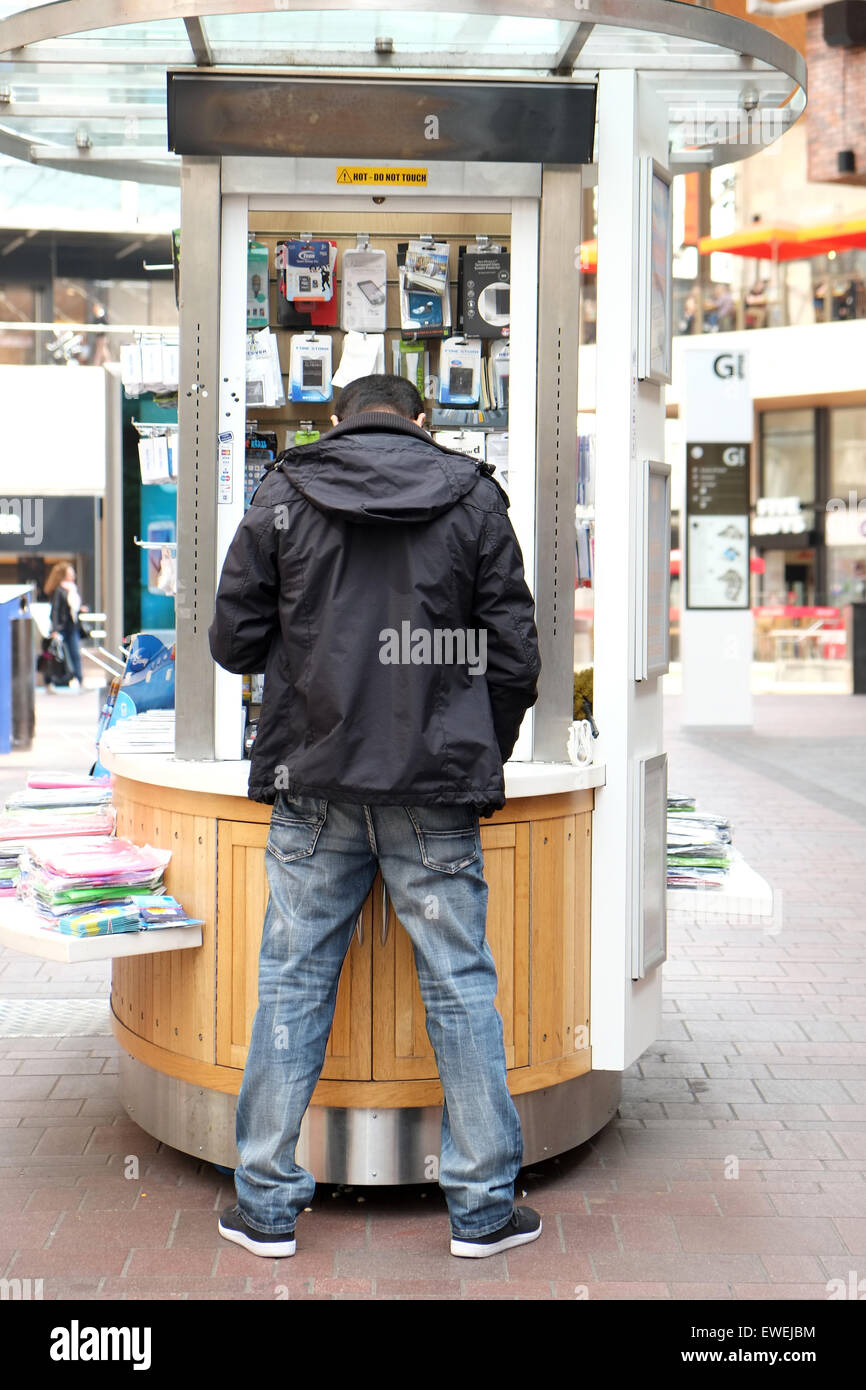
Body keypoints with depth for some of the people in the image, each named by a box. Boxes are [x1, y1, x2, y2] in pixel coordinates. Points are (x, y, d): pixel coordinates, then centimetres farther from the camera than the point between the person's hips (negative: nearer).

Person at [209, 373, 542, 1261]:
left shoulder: (281, 496, 4)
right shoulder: (474, 498, 3)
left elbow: (233, 642, 4)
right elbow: (514, 655, 1)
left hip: (315, 787, 1)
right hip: (438, 793, 0)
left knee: (292, 985, 9)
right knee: (461, 988, 7)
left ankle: (266, 1203, 17)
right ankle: (483, 1205, 15)